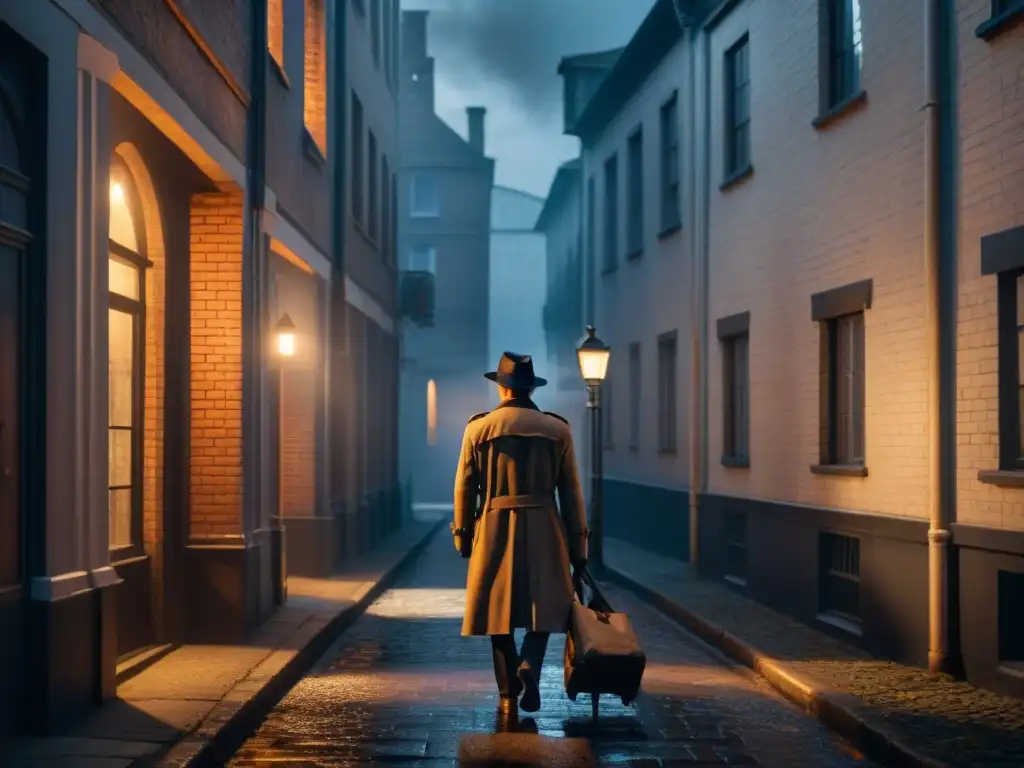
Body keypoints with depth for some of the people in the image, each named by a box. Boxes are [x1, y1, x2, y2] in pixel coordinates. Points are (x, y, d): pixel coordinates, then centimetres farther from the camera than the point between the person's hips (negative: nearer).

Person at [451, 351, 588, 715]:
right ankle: (529, 666, -13)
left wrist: (463, 536, 13)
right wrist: (578, 546, 8)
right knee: (545, 606, 13)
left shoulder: (478, 427, 0)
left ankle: (508, 693, 11)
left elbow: (464, 487, 2)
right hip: (544, 530, 0)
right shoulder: (558, 429, 1)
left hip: (494, 528, 0)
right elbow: (571, 493, 2)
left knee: (498, 609, 11)